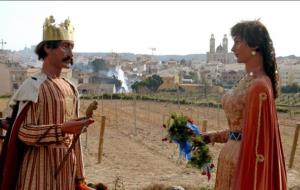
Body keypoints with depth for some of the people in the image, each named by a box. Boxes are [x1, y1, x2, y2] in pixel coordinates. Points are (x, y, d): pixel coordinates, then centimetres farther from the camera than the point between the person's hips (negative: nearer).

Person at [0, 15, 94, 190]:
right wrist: (61, 129, -28)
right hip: (41, 168, -6)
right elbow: (24, 132, -16)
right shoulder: (33, 86, -11)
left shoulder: (71, 88, 9)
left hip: (66, 167, 6)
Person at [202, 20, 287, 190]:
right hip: (234, 158, 9)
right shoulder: (248, 80, 8)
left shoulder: (259, 86, -21)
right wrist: (213, 137, 12)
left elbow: (256, 134, -21)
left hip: (245, 162, -9)